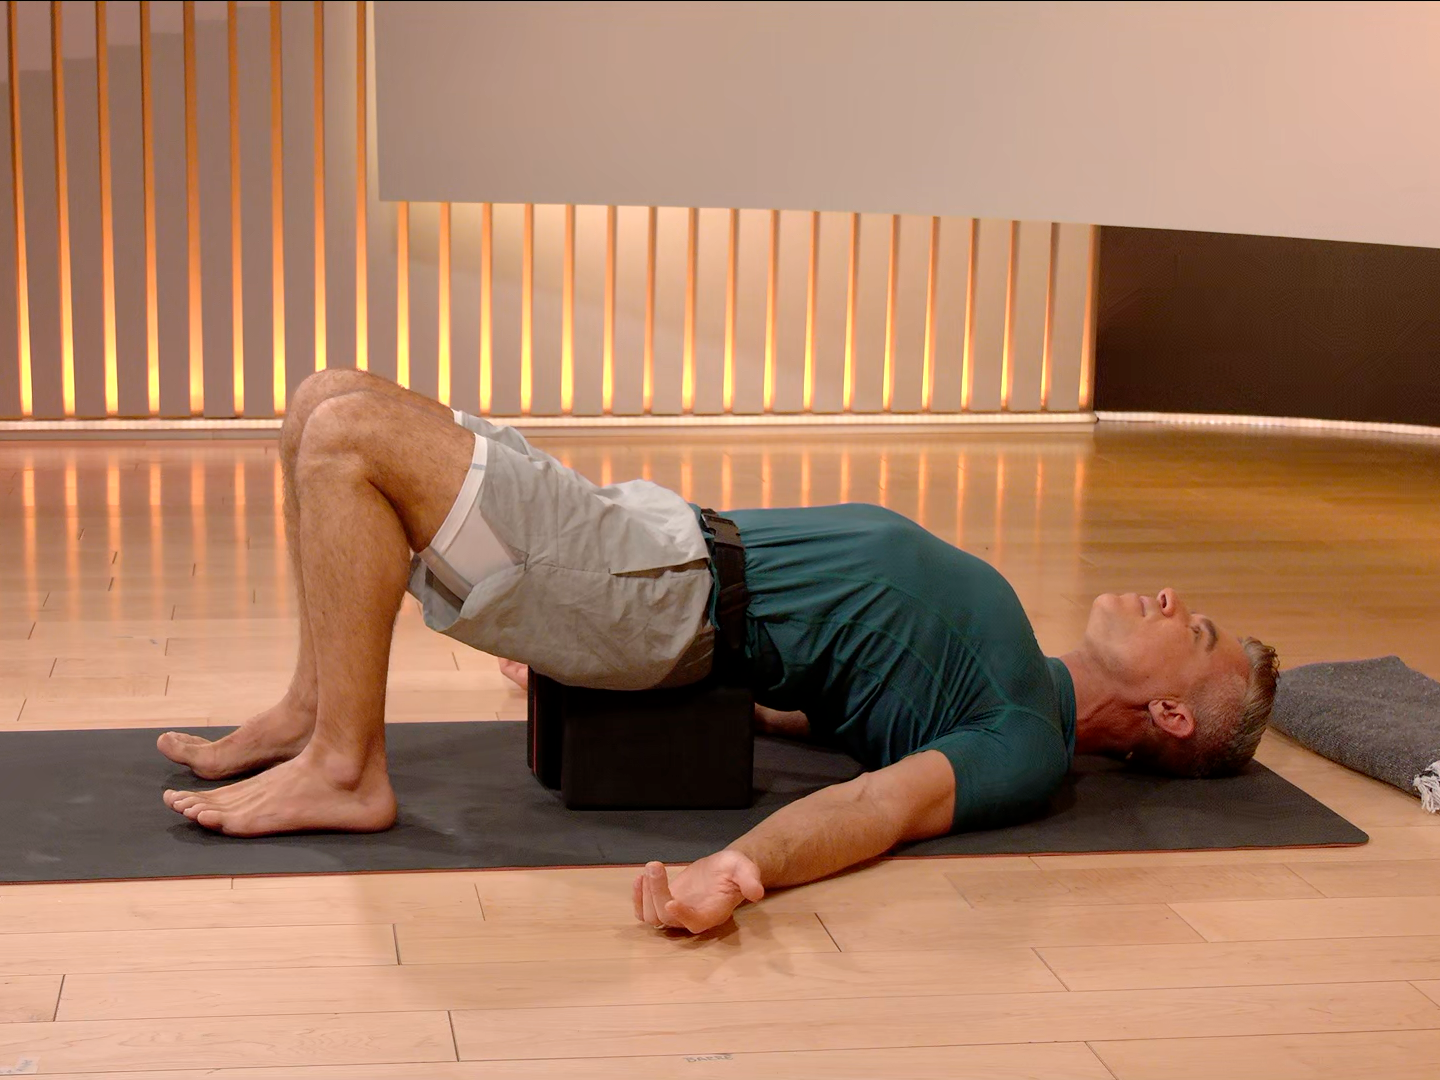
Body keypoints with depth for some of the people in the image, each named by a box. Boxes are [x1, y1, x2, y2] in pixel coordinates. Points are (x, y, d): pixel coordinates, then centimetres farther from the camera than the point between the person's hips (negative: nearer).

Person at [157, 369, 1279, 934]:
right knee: (331, 403, 8)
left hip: (657, 597, -9)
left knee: (348, 436, -21)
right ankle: (314, 709, 13)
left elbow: (893, 798, -27)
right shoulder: (1010, 672, 18)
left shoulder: (1030, 742, -8)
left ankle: (342, 770, -11)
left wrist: (735, 866, -46)